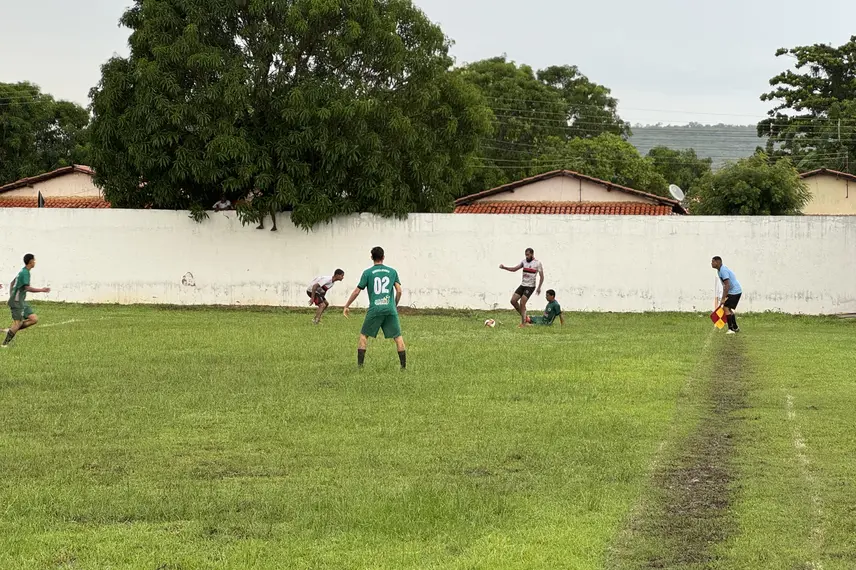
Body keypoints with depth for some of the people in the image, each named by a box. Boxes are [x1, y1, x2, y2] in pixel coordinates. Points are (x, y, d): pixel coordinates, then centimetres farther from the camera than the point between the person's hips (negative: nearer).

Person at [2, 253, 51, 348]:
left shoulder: (23, 271, 14)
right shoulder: (25, 273, -16)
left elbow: (12, 283, 24)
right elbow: (27, 288, -26)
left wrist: (11, 296, 28)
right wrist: (42, 290, -22)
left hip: (22, 301, 9)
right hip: (17, 302, -9)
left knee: (34, 319, 2)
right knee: (18, 323, -9)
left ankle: (11, 330, 6)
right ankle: (5, 344, -2)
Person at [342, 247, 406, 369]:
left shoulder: (368, 273, 4)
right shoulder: (392, 271, 9)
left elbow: (357, 291, 4)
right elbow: (399, 291, 5)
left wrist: (346, 306, 13)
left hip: (375, 309, -1)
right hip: (390, 309, 1)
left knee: (364, 335, 12)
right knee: (398, 337, 6)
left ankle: (360, 364, 7)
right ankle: (404, 365, 2)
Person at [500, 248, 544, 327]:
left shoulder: (537, 263, -7)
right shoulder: (524, 262, 9)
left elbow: (542, 276, -6)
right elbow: (514, 269, 9)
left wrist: (539, 288, -12)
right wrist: (504, 267, -5)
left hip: (530, 286, -6)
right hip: (522, 285, 6)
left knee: (522, 303, -14)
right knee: (513, 300, -1)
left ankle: (523, 323, -5)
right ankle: (523, 315, 16)